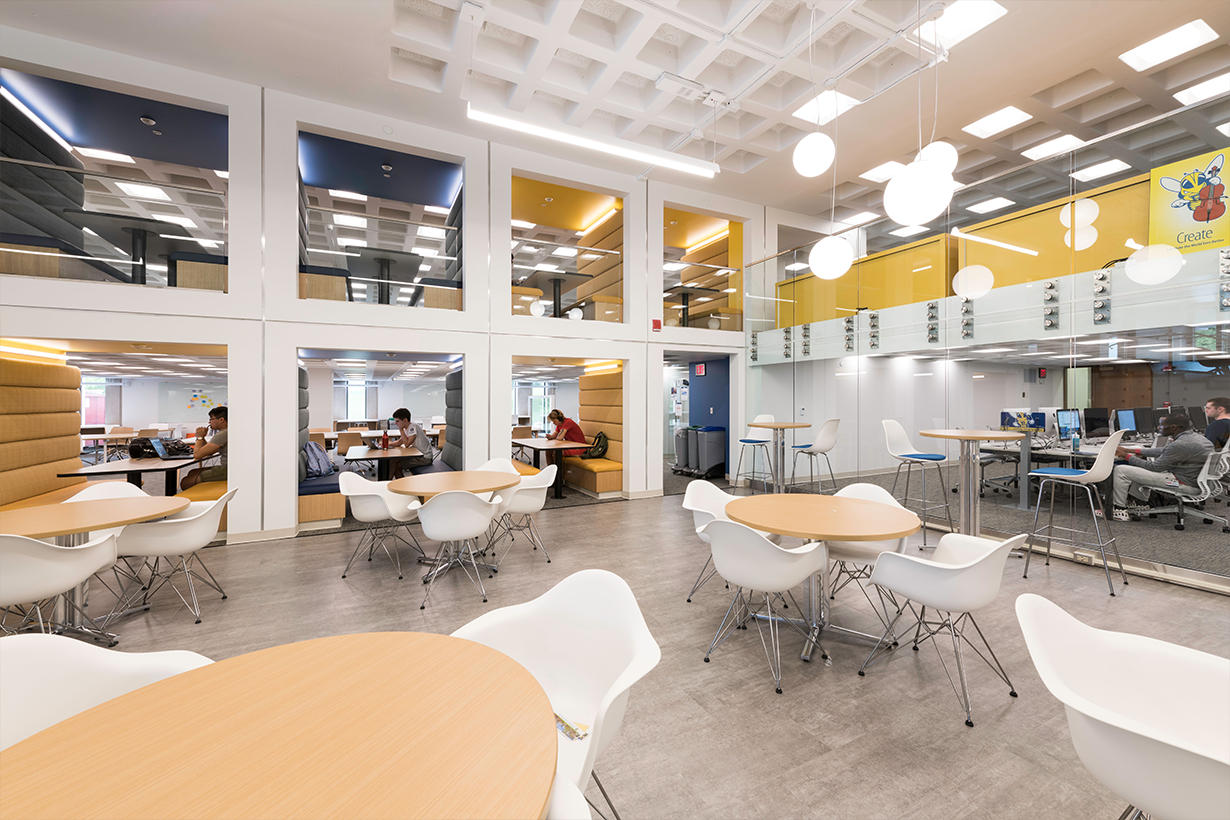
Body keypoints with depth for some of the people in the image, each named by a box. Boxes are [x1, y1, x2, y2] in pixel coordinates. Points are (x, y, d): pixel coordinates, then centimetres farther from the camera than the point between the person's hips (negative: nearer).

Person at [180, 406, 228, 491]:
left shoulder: (223, 434, -17)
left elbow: (197, 455, -14)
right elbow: (208, 453, 24)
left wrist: (199, 437, 1)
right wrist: (202, 437, 12)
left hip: (227, 471, -11)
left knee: (185, 482, -4)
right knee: (192, 473, 19)